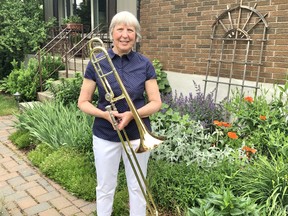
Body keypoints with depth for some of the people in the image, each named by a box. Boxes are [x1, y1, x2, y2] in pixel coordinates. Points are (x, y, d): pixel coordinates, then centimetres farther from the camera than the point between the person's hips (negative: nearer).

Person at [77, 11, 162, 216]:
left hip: (137, 134, 1)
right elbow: (83, 102, -3)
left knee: (137, 186, 16)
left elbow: (156, 102, -4)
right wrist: (105, 114, -21)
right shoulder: (97, 62, -6)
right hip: (105, 136, 0)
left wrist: (132, 114, -21)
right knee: (105, 188, 15)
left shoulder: (145, 64, -5)